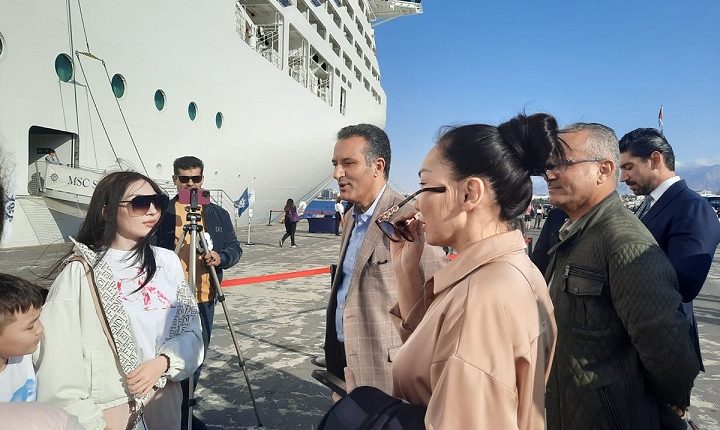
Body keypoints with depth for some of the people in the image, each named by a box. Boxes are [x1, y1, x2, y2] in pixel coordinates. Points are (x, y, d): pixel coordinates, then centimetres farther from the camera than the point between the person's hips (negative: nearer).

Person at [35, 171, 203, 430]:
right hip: (107, 406, -4)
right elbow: (59, 361, -14)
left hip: (164, 399, 4)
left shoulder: (168, 262, 0)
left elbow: (191, 331, 1)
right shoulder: (81, 272, -13)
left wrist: (164, 362, -15)